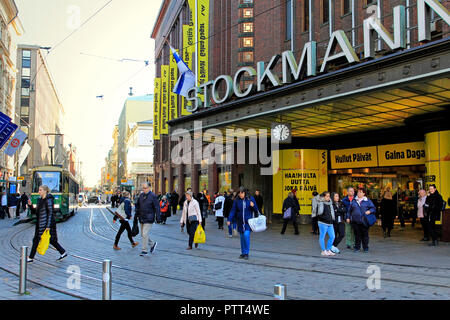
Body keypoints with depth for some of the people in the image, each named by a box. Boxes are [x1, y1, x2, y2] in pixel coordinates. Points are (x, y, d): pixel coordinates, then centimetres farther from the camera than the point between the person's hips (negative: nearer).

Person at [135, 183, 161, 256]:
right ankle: (152, 243, 33)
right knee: (143, 234, 13)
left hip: (149, 219, -7)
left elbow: (157, 208, -11)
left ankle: (144, 250, 1)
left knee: (145, 234, -9)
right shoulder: (141, 195, 8)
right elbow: (137, 205, 20)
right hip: (141, 218, 7)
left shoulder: (153, 196, -11)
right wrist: (137, 214, 15)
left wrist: (158, 218, -14)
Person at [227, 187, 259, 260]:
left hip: (248, 221, -2)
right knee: (242, 237, 8)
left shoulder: (250, 199, -2)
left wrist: (253, 206, -17)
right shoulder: (237, 200, 1)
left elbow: (256, 210, 5)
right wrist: (230, 220, -9)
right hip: (240, 222, 2)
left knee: (246, 235, -17)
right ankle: (243, 253, 20)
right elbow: (233, 211, 0)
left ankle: (246, 253, -6)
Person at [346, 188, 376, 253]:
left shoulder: (367, 201, 5)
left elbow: (373, 208, 5)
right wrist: (348, 217, 11)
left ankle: (365, 248, 16)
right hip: (355, 221, 2)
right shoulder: (354, 201, 11)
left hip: (364, 221, -1)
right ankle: (357, 247, 15)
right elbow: (349, 210, 17)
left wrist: (370, 211, -14)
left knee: (365, 234, 3)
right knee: (357, 235, 4)